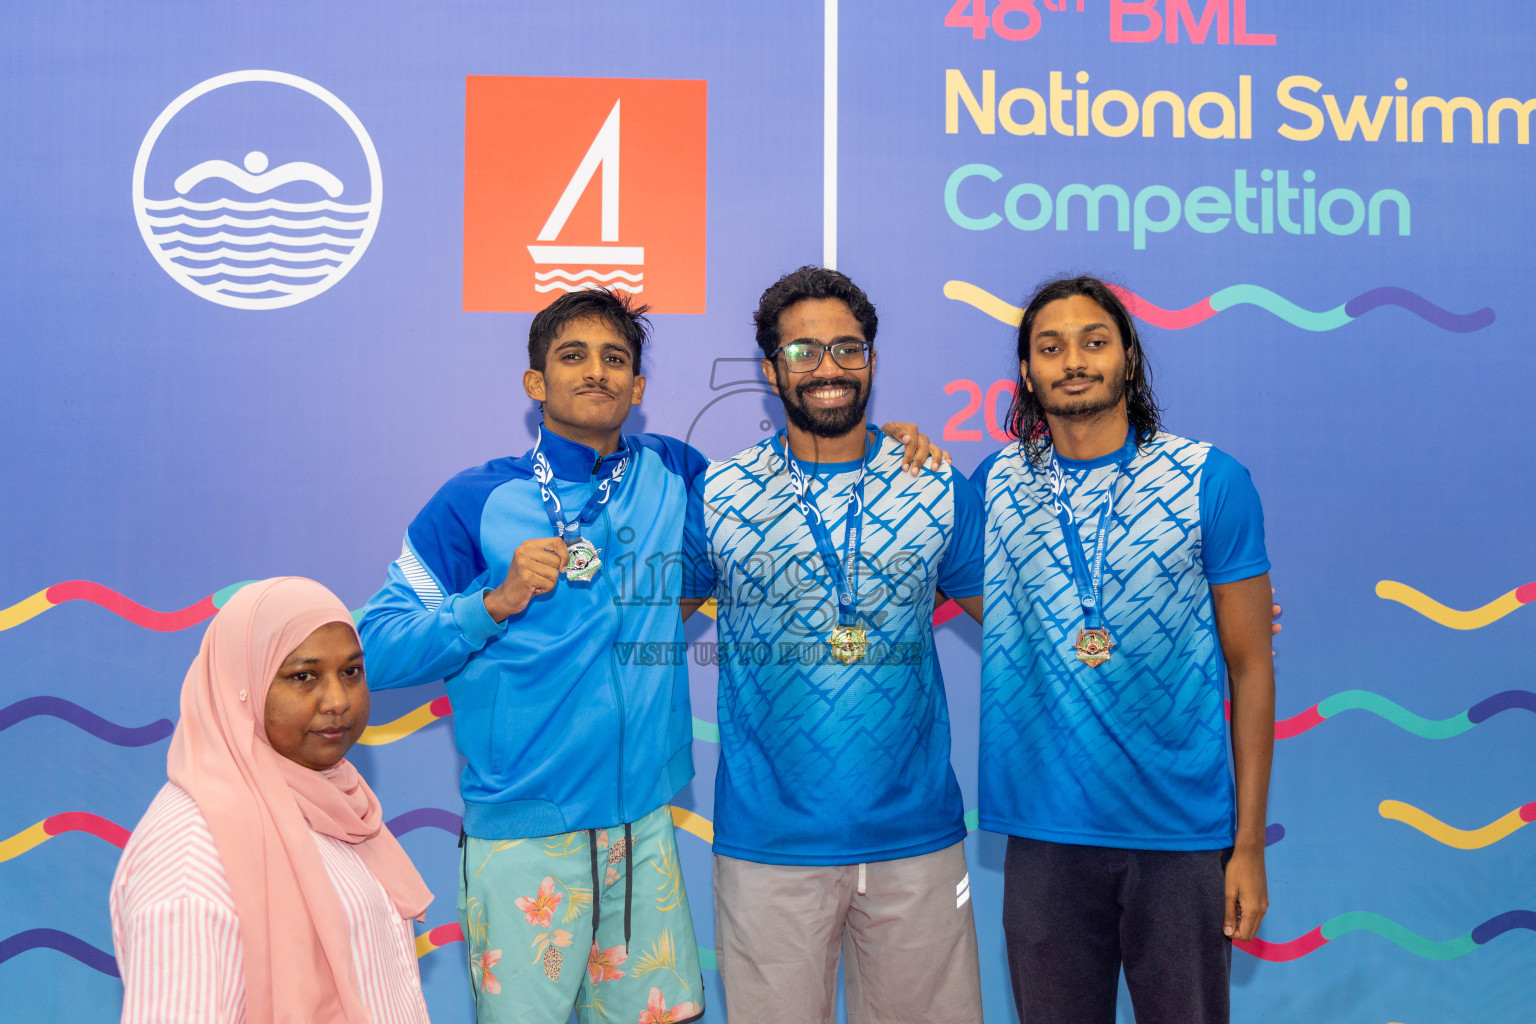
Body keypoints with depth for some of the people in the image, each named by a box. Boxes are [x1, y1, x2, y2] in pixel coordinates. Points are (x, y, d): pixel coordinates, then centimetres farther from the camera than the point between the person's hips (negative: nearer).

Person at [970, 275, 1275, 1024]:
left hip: (1183, 832, -1)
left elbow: (1250, 668, -1)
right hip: (1044, 831, 2)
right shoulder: (995, 483, 3)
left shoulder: (1211, 481, -3)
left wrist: (1250, 844, -4)